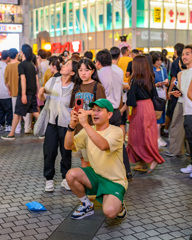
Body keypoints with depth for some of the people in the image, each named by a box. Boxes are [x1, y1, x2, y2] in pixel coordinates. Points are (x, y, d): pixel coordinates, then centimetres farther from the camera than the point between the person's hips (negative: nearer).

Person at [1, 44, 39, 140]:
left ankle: (11, 134, 8)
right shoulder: (32, 65, 11)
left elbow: (23, 79, -19)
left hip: (25, 93, -7)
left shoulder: (21, 65, -12)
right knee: (35, 112, 10)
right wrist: (36, 91, 18)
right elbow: (36, 79, 13)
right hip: (32, 93, 7)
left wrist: (23, 94, -21)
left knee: (17, 113, 2)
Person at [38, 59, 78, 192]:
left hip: (66, 123, -2)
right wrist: (41, 92, -10)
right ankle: (49, 179, 17)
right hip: (52, 122, 2)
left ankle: (65, 178, 25)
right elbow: (42, 99, 11)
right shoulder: (53, 81, 1)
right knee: (49, 151, 2)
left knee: (66, 152, 7)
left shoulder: (74, 88, -7)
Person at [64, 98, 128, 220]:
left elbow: (103, 145, -38)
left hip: (114, 181, -5)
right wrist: (72, 126, -24)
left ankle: (119, 206, 10)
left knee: (110, 212, -29)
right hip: (95, 174, 6)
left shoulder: (116, 131, -16)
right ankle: (87, 205, 5)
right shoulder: (88, 130, 2)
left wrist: (85, 124, -41)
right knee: (71, 175, -22)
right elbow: (68, 146, -8)